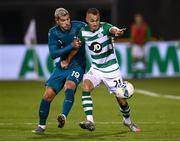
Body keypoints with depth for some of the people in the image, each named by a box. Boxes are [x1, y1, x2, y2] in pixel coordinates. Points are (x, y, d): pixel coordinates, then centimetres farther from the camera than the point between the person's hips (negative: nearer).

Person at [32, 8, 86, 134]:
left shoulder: (79, 26, -12)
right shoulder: (53, 32, -4)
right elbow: (53, 54, -12)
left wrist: (67, 60, -9)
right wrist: (71, 46, -22)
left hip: (77, 65, -3)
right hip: (61, 66, 3)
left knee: (69, 86, -33)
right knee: (48, 94, -4)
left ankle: (64, 116, -38)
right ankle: (42, 125, 12)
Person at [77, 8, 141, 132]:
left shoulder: (105, 27, -21)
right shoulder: (83, 32, -9)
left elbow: (112, 29, -45)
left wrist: (117, 31, -68)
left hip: (111, 69, -2)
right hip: (96, 69, 2)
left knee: (121, 99, 3)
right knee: (86, 86, -27)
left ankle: (128, 121, 34)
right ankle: (90, 121, -29)